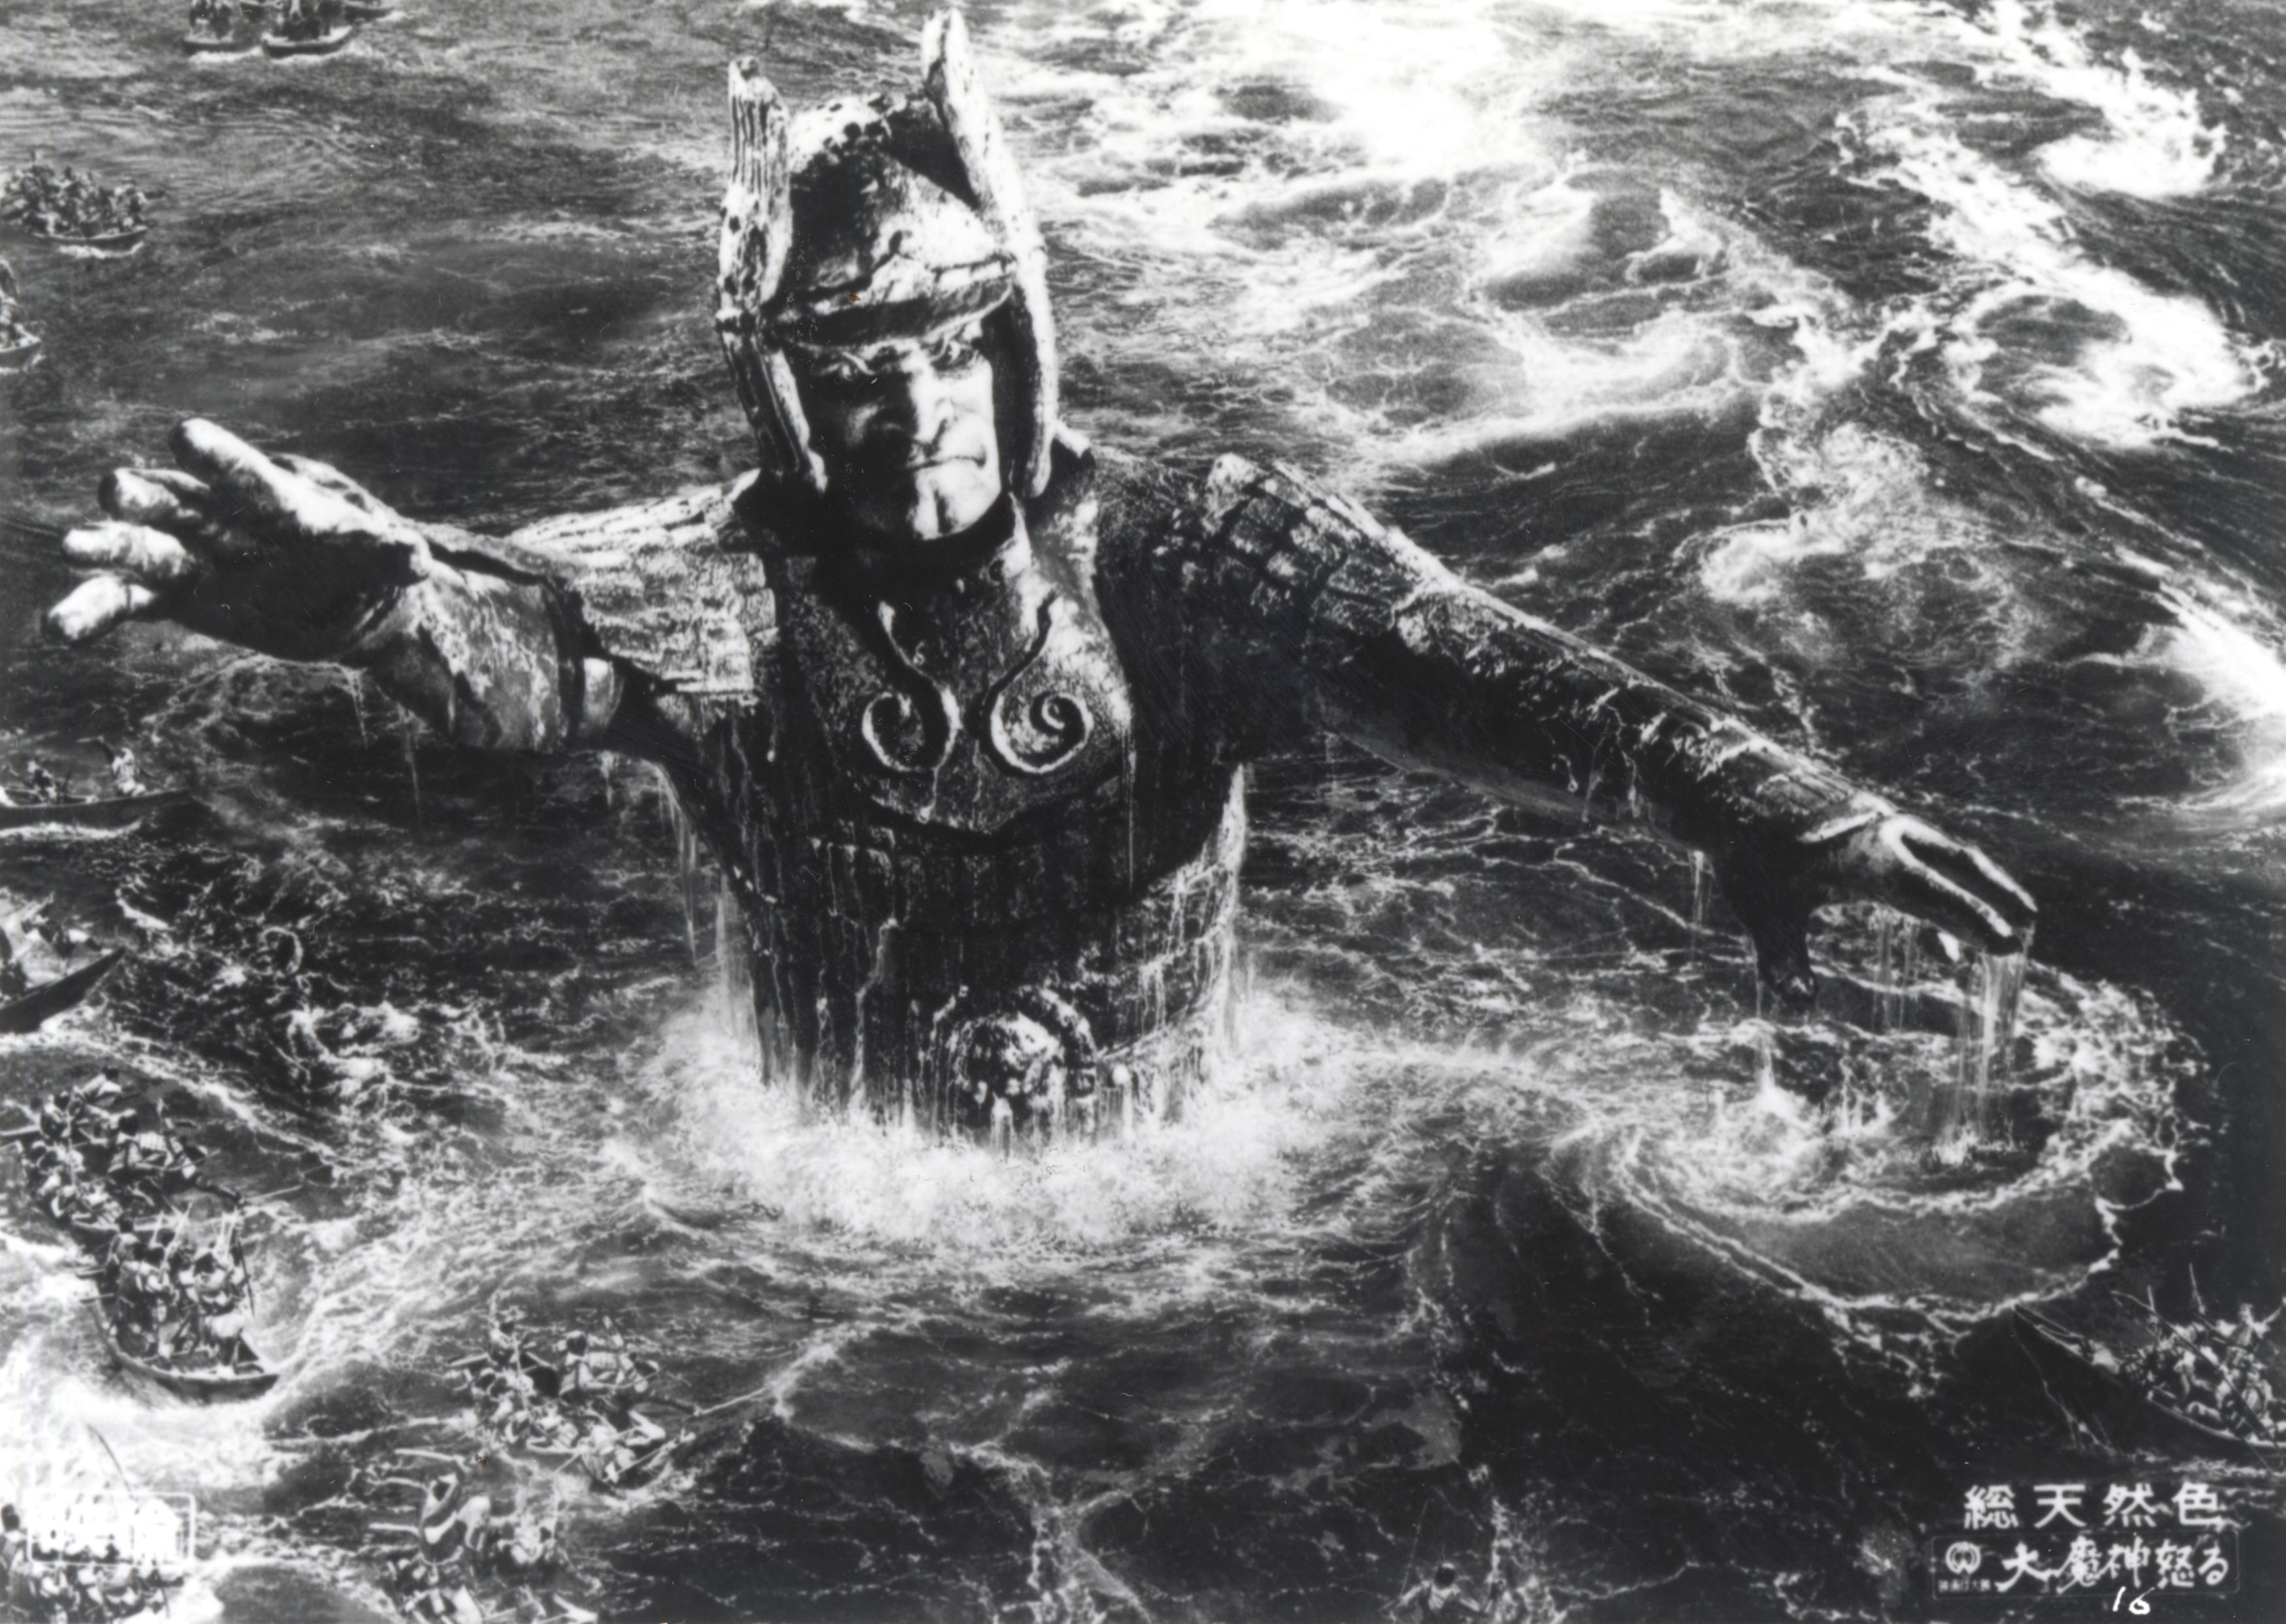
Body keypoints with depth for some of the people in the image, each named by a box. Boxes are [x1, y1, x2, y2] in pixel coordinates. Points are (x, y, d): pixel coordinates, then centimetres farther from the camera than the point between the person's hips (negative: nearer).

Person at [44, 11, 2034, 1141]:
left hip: (1160, 1174, 0)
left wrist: (1724, 784, -51)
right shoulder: (736, 579, -19)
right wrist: (370, 588, -63)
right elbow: (537, 633, -38)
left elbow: (1423, 650, -33)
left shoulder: (1182, 547, -20)